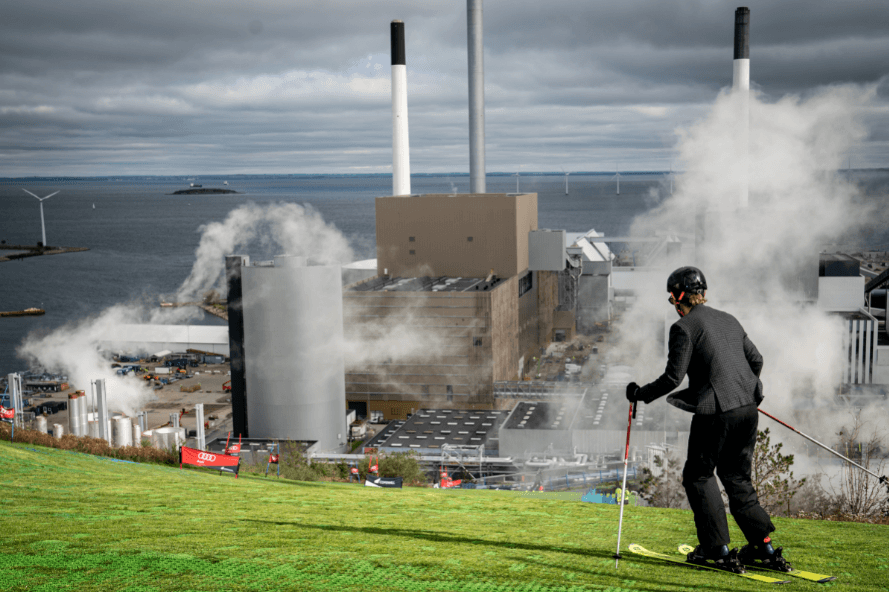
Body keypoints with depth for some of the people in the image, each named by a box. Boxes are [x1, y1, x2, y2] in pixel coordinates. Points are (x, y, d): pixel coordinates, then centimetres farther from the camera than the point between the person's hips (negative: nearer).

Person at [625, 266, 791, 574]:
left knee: (698, 475, 8)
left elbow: (672, 378, -11)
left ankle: (717, 549, 7)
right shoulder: (728, 320, 16)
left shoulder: (684, 326, -7)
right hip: (748, 408, 8)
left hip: (717, 412, -7)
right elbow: (756, 359, 21)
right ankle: (763, 547, 15)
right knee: (737, 477, 18)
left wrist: (640, 394, 4)